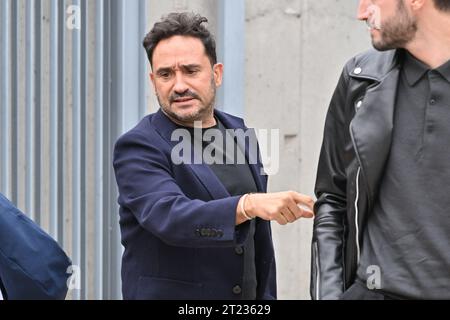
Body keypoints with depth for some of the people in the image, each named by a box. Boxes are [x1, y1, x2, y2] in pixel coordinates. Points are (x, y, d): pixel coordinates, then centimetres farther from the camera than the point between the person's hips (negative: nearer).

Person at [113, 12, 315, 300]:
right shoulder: (138, 148, -11)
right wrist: (250, 204, -39)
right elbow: (169, 216, -28)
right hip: (169, 292, -5)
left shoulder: (239, 133, 7)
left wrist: (266, 295, 11)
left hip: (248, 294, 5)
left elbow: (259, 237, 13)